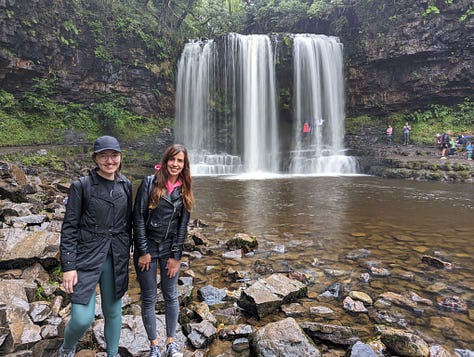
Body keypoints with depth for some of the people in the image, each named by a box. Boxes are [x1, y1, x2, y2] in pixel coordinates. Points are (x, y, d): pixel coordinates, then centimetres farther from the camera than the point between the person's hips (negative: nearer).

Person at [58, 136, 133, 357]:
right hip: (87, 257, -3)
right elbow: (69, 228, -7)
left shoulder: (126, 185, 4)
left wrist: (126, 254, 12)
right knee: (82, 319, -4)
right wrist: (68, 266, -10)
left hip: (116, 259, 4)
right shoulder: (81, 186, -7)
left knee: (113, 311, 14)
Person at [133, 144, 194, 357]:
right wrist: (143, 251, -11)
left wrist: (176, 256, -4)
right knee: (149, 298, 7)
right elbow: (138, 217, -10)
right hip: (147, 246, -2)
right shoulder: (150, 182, -9)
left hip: (170, 248, 3)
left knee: (171, 296, 9)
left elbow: (183, 225, 0)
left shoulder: (184, 190, 1)